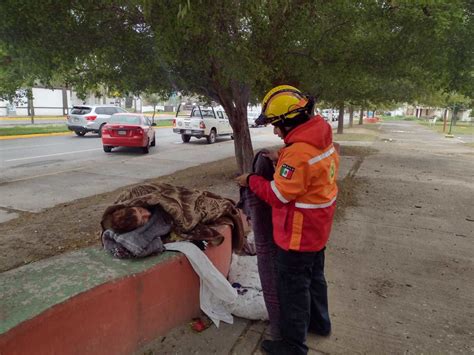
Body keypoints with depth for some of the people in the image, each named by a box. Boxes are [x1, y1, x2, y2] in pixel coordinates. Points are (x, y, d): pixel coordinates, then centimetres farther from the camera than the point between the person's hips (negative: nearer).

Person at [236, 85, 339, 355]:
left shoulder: (299, 152, -31)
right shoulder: (323, 140, -2)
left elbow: (277, 195, -24)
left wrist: (251, 180, -10)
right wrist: (282, 158, 4)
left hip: (299, 233, -9)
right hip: (318, 228, 9)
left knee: (293, 287, 7)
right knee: (314, 276, 26)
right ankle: (319, 322, 46)